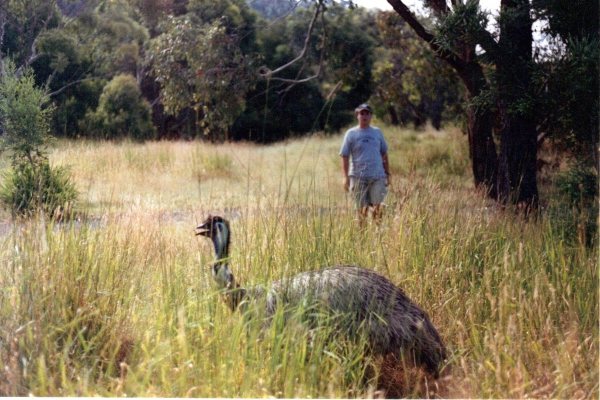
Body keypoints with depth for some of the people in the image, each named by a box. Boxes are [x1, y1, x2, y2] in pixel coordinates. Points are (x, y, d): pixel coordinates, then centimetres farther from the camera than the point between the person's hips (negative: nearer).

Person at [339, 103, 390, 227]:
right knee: (361, 208, 2)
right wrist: (346, 177, -6)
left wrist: (387, 174, 13)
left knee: (377, 207, -5)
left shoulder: (377, 132, 12)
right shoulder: (351, 133, 5)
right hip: (358, 177, -2)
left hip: (377, 176, 2)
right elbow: (345, 156, 2)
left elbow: (384, 154, 18)